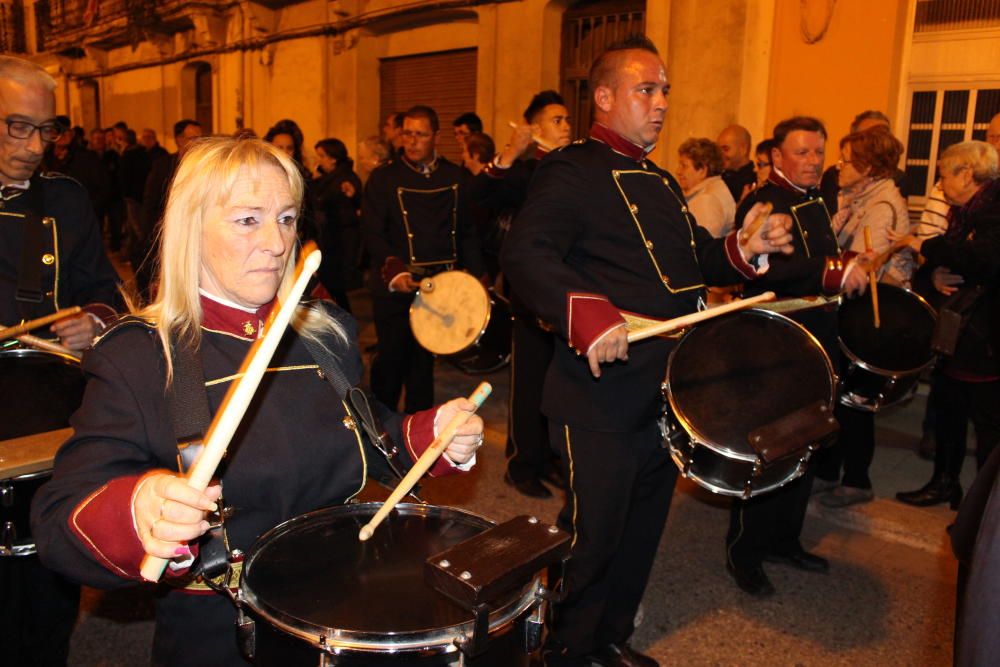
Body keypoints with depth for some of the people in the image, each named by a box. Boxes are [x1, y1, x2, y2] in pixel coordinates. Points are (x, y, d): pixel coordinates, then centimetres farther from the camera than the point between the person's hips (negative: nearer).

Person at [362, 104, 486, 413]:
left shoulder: (455, 176, 9)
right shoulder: (383, 177, 0)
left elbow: (467, 231, 11)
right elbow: (372, 232, -8)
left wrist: (476, 276, 3)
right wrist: (392, 268, -24)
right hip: (395, 285, -3)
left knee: (424, 359, 12)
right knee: (392, 357, 1)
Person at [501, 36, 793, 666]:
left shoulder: (660, 182, 18)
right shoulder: (573, 170, -11)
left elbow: (694, 257, 25)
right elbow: (525, 254, -25)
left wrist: (745, 250, 5)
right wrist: (588, 313, -39)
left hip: (668, 390, 9)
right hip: (603, 395, -9)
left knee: (643, 528, 20)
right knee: (593, 534, 4)